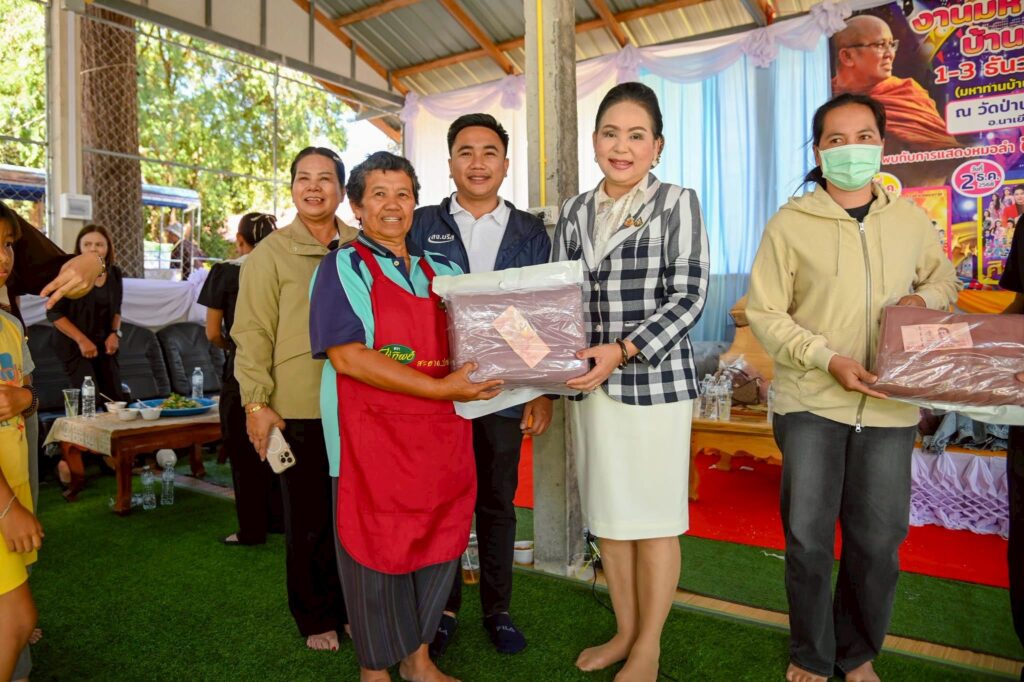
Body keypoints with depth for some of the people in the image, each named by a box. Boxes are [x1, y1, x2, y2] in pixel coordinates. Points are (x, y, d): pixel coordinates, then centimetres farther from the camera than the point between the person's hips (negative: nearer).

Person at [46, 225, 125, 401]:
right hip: (74, 346, -5)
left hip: (105, 344, 5)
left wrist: (115, 333, -1)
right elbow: (54, 313, -11)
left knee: (116, 398, 3)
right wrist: (81, 340, -16)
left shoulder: (114, 273, 3)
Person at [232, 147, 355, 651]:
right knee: (308, 521, 10)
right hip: (298, 409, -2)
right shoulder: (271, 253, 0)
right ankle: (316, 619, 28)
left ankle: (353, 608, 31)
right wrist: (256, 402, -8)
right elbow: (252, 333, -2)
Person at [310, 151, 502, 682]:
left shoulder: (441, 272, 14)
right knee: (377, 547, 6)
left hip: (442, 432, 5)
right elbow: (349, 358, -15)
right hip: (373, 434, -5)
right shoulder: (344, 268, -3)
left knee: (439, 542, 12)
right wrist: (438, 388, -20)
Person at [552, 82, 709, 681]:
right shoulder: (575, 213, 11)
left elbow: (689, 297, -9)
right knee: (607, 513, 13)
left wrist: (623, 351, -20)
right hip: (591, 383, 5)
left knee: (654, 517, 6)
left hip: (656, 381, -4)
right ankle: (624, 631, 33)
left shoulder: (677, 203, -2)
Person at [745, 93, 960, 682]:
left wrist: (924, 298, -3)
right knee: (808, 538, 3)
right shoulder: (791, 222, -3)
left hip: (889, 407, 3)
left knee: (878, 542, 10)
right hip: (811, 400, -2)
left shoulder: (909, 218, 7)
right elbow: (764, 312, -5)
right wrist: (828, 358, -16)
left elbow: (944, 279, 21)